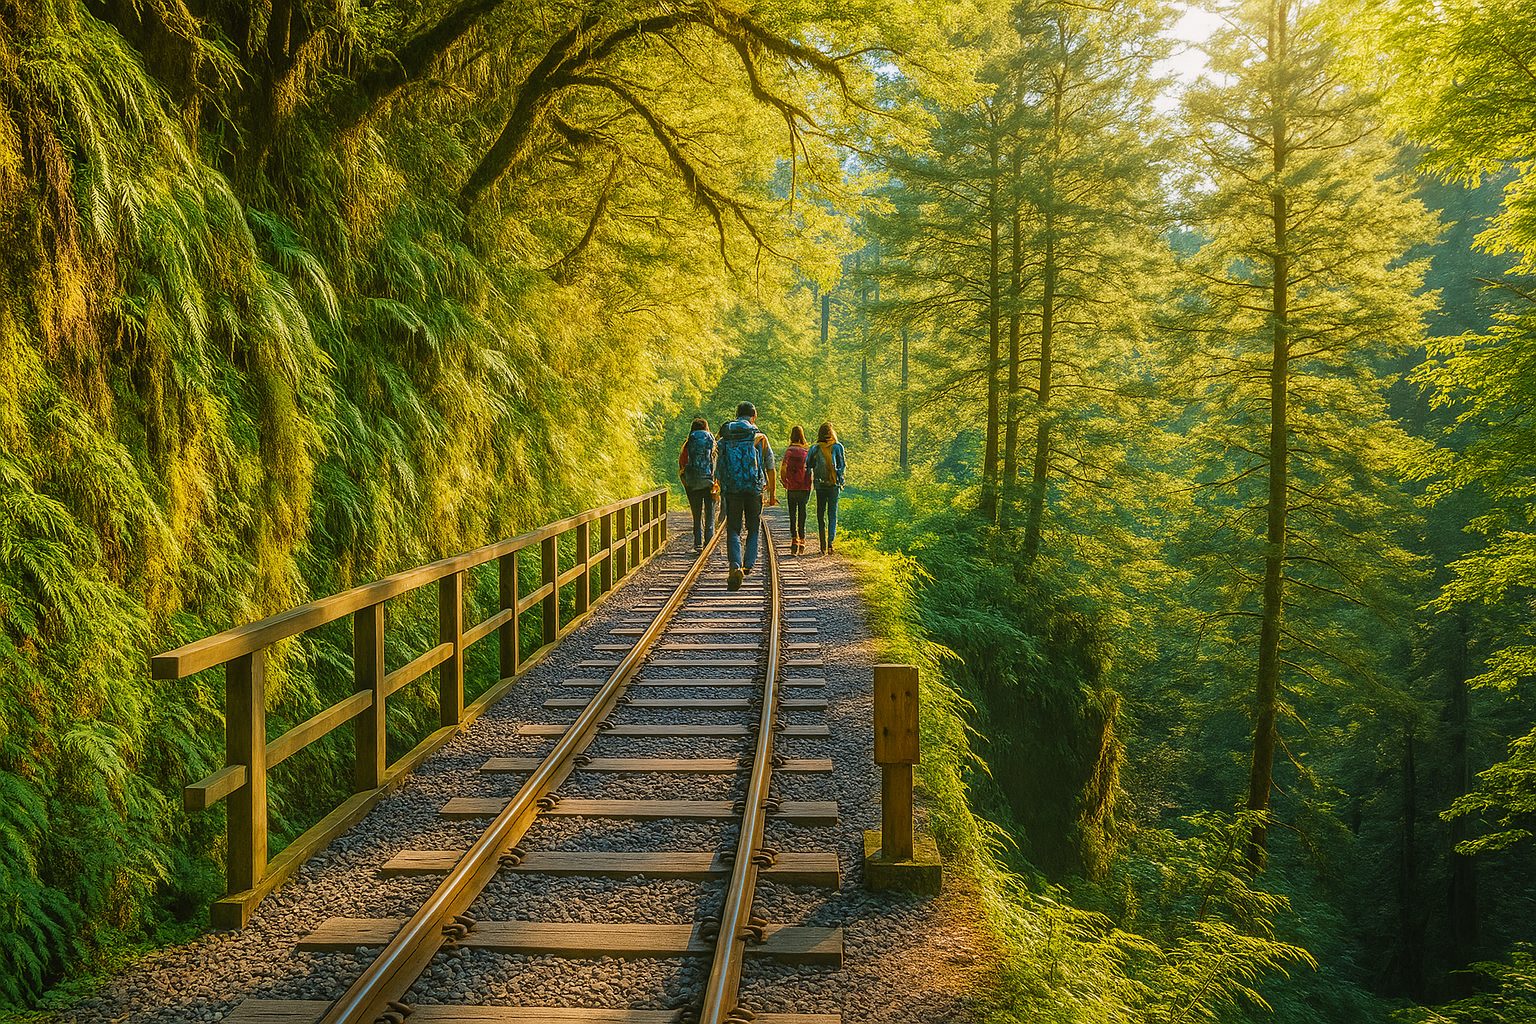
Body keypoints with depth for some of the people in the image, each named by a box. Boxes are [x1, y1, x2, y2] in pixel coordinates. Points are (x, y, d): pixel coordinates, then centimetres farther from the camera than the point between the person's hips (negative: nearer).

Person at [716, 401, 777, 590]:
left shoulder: (724, 438, 6)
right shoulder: (760, 437, 1)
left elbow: (717, 467, 8)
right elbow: (770, 468, 5)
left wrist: (720, 490, 17)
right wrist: (773, 493, 14)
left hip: (730, 490, 1)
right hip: (754, 489, -1)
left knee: (733, 529, 4)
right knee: (754, 528, 17)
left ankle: (736, 566, -15)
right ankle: (748, 564, 17)